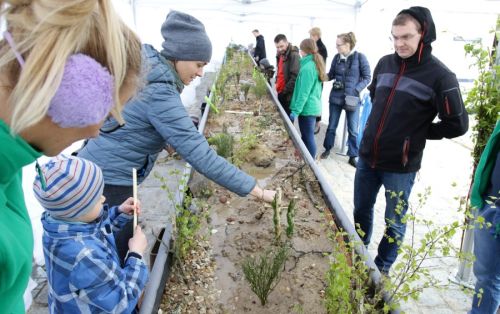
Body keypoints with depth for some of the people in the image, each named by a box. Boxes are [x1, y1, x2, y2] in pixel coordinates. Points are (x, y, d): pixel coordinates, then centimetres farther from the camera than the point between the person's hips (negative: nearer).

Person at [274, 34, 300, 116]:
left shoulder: (294, 55, -15)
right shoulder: (280, 55, 13)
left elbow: (295, 77, -21)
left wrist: (285, 91, -18)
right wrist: (277, 84, 11)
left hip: (289, 95, -9)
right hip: (280, 93, 9)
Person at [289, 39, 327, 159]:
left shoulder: (307, 68, -18)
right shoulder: (315, 64, 11)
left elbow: (303, 92, -21)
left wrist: (295, 111, -19)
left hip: (307, 108, -9)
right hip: (313, 106, 9)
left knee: (308, 137, 1)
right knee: (308, 136, 18)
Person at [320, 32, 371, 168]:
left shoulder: (360, 57, -11)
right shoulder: (337, 57, -1)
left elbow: (367, 77, -7)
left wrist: (356, 90, -18)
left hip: (352, 99, -3)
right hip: (336, 97, 3)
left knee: (353, 130, 6)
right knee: (331, 126, 15)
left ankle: (352, 156, 19)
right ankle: (327, 149, 34)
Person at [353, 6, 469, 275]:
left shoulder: (439, 76, -14)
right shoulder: (384, 63, 2)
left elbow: (457, 124, -10)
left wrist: (419, 132, -4)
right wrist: (384, 124, 10)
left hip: (400, 166, -5)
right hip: (367, 157, 5)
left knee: (394, 222, 12)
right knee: (361, 210, 20)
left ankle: (382, 268, 33)